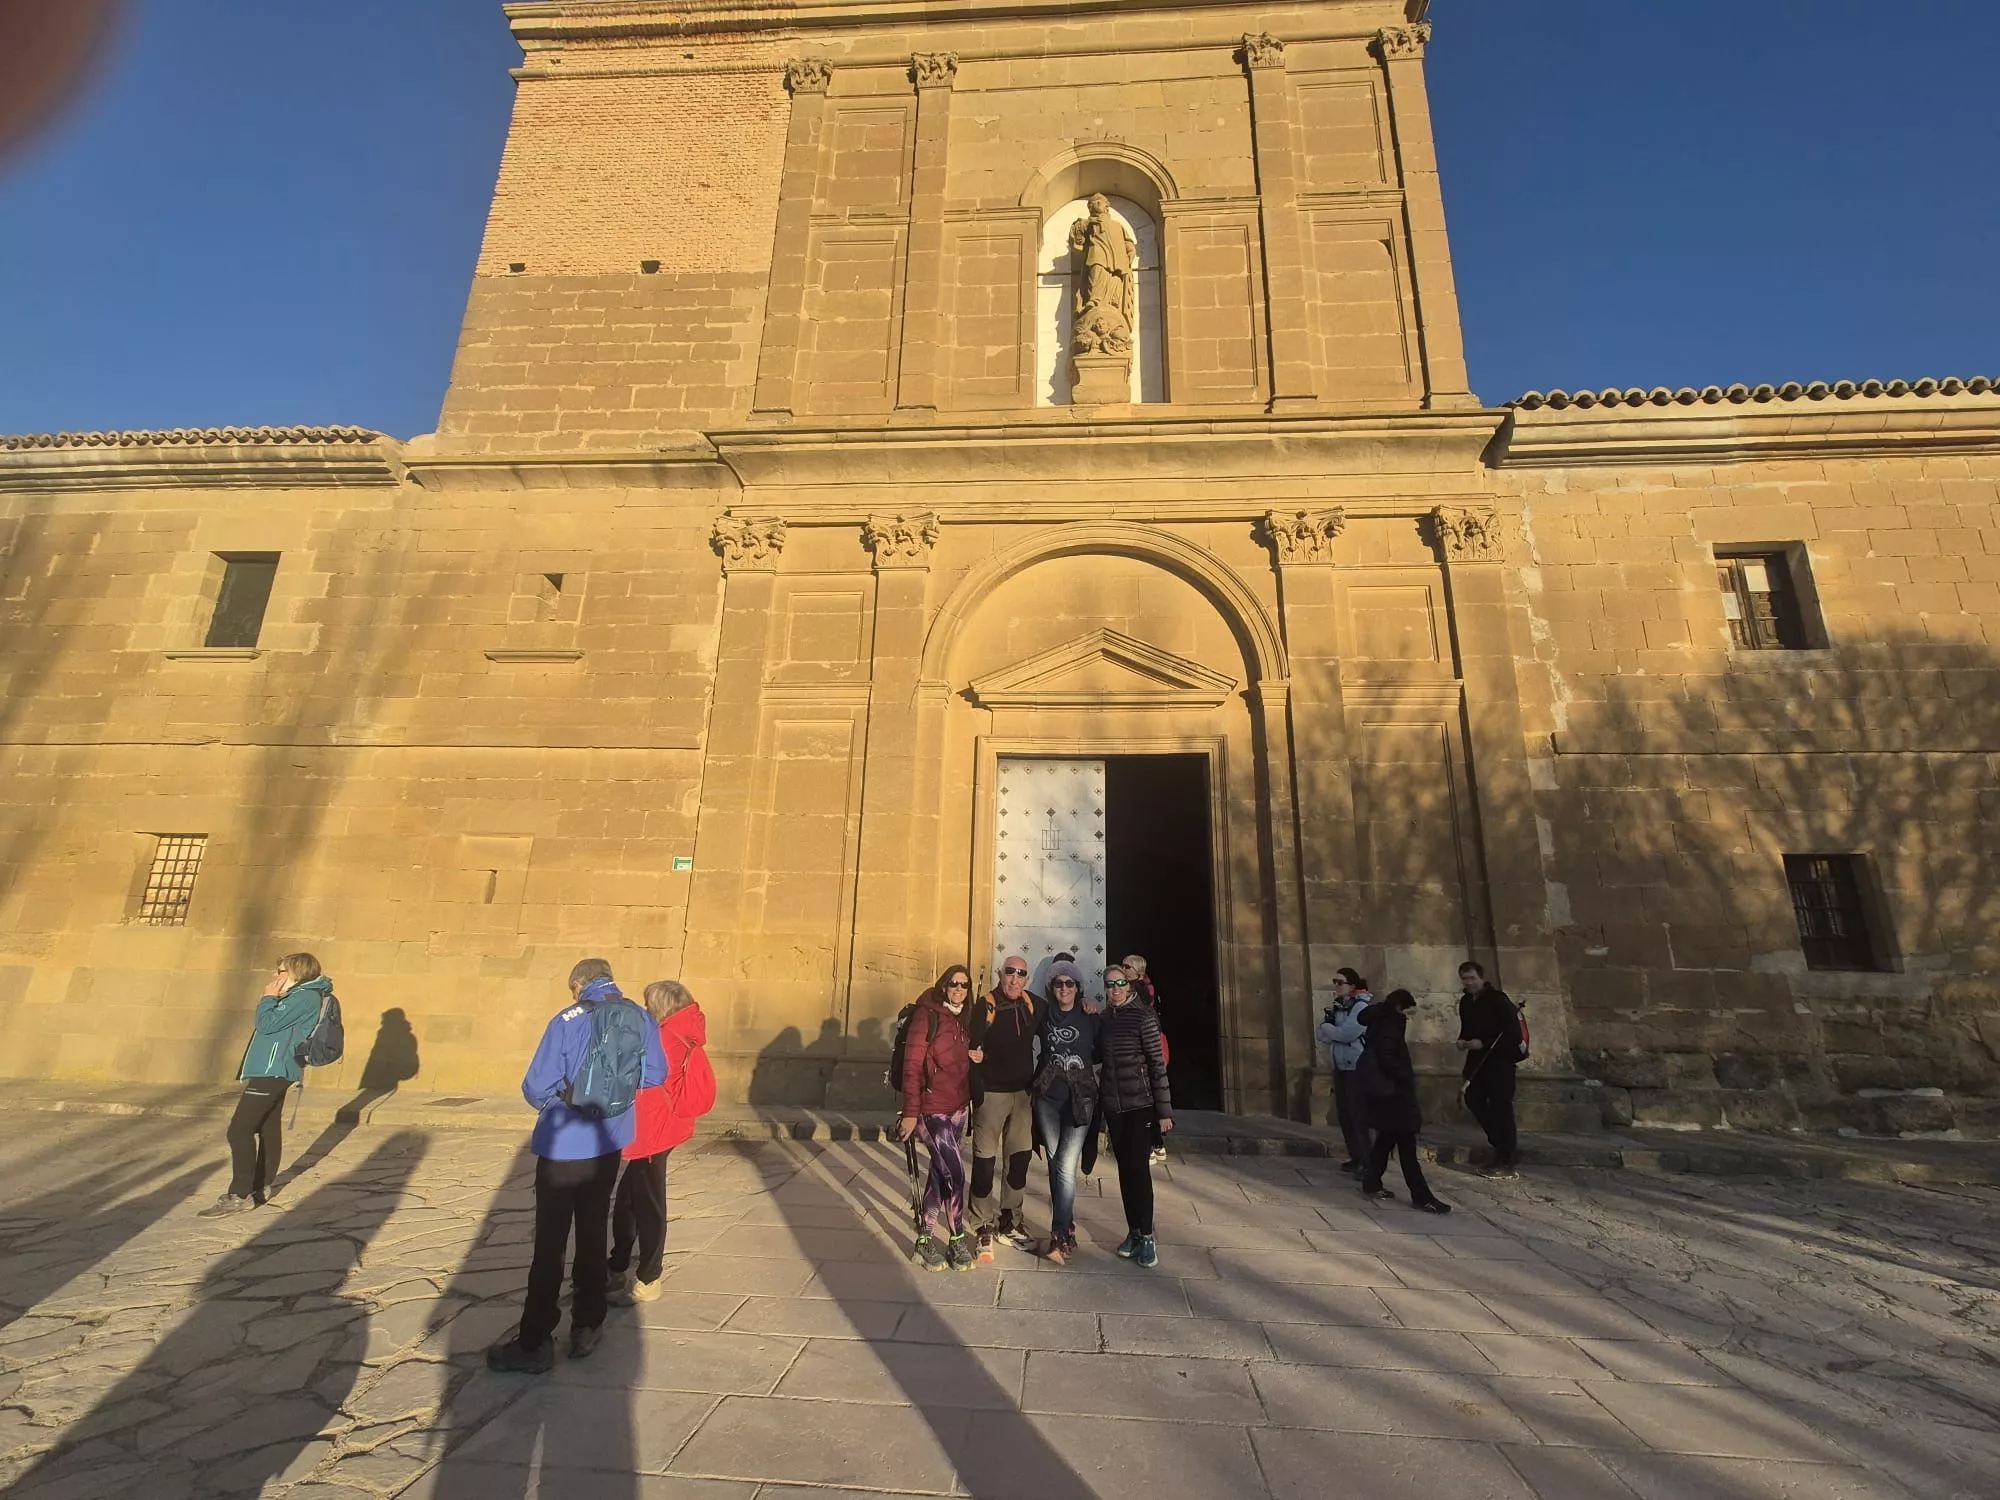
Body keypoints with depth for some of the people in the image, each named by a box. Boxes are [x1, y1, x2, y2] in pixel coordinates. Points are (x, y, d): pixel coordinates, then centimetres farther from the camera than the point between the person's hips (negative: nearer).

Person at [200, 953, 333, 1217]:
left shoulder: (305, 996, -15)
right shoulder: (300, 996, 18)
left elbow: (267, 1024, -18)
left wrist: (268, 998, -6)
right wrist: (271, 1001, 11)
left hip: (273, 1071, -11)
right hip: (274, 1071, 11)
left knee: (239, 1131, -10)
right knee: (269, 1130, 14)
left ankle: (240, 1196, -7)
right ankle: (259, 1189, 22)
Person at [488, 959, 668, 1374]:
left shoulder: (567, 1021, -17)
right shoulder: (642, 1020, -5)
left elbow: (536, 1088, -17)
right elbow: (656, 1075, 1)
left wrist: (551, 1100, 6)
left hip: (563, 1146, -4)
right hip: (609, 1143, 4)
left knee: (549, 1243, 10)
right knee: (593, 1234, 19)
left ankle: (534, 1343, 20)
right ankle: (587, 1328, 30)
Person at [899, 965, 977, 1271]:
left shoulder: (964, 1020, 8)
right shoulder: (927, 1015, -13)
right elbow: (912, 1064, -14)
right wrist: (910, 1111, -16)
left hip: (958, 1107, 7)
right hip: (933, 1107, -7)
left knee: (940, 1171, 14)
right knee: (955, 1172, -6)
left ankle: (926, 1237, 26)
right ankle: (957, 1239, 11)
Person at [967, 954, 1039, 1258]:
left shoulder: (1031, 1004, 1)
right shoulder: (987, 1006, -14)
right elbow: (971, 1047, -18)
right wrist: (976, 1094, -25)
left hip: (1022, 1093, 5)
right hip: (992, 1093, -5)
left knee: (1020, 1158, 13)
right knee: (985, 1160, 1)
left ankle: (1009, 1221, 29)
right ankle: (984, 1228, 16)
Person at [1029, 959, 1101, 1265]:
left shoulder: (1090, 1018, -1)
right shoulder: (1044, 1015, 2)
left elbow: (1101, 1053, 9)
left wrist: (1081, 1062, -1)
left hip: (1080, 1099, -2)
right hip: (1048, 1097, 2)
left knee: (1066, 1167, -11)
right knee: (1055, 1165, 8)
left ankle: (1060, 1237, -1)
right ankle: (1067, 1229, 23)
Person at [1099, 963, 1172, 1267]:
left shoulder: (1143, 1017, -11)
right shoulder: (1102, 1019, 4)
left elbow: (1158, 1064, -11)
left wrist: (1164, 1110, -12)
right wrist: (1100, 1108, 14)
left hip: (1141, 1104, -4)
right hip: (1113, 1106, 4)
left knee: (1138, 1168, -4)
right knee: (1125, 1169, 10)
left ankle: (1146, 1236, 10)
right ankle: (1133, 1231, 23)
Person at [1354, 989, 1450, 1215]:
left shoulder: (1382, 1021, 15)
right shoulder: (1389, 1024, -15)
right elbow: (1387, 1057, -23)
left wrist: (1406, 1071, 10)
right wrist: (1407, 1076, -13)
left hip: (1384, 1087, 10)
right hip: (1389, 1089, -10)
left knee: (1388, 1136, 16)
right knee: (1406, 1141, -6)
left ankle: (1371, 1185, 21)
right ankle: (1421, 1196, -2)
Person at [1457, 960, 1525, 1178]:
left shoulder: (1497, 998, -15)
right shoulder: (1465, 1001, 8)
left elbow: (1513, 1031, -18)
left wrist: (1484, 1043, -22)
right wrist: (1462, 1040, -2)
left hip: (1500, 1058, -7)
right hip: (1477, 1058, 7)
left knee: (1500, 1106, -4)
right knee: (1473, 1099, 4)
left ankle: (1509, 1160, 7)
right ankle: (1502, 1142, 23)